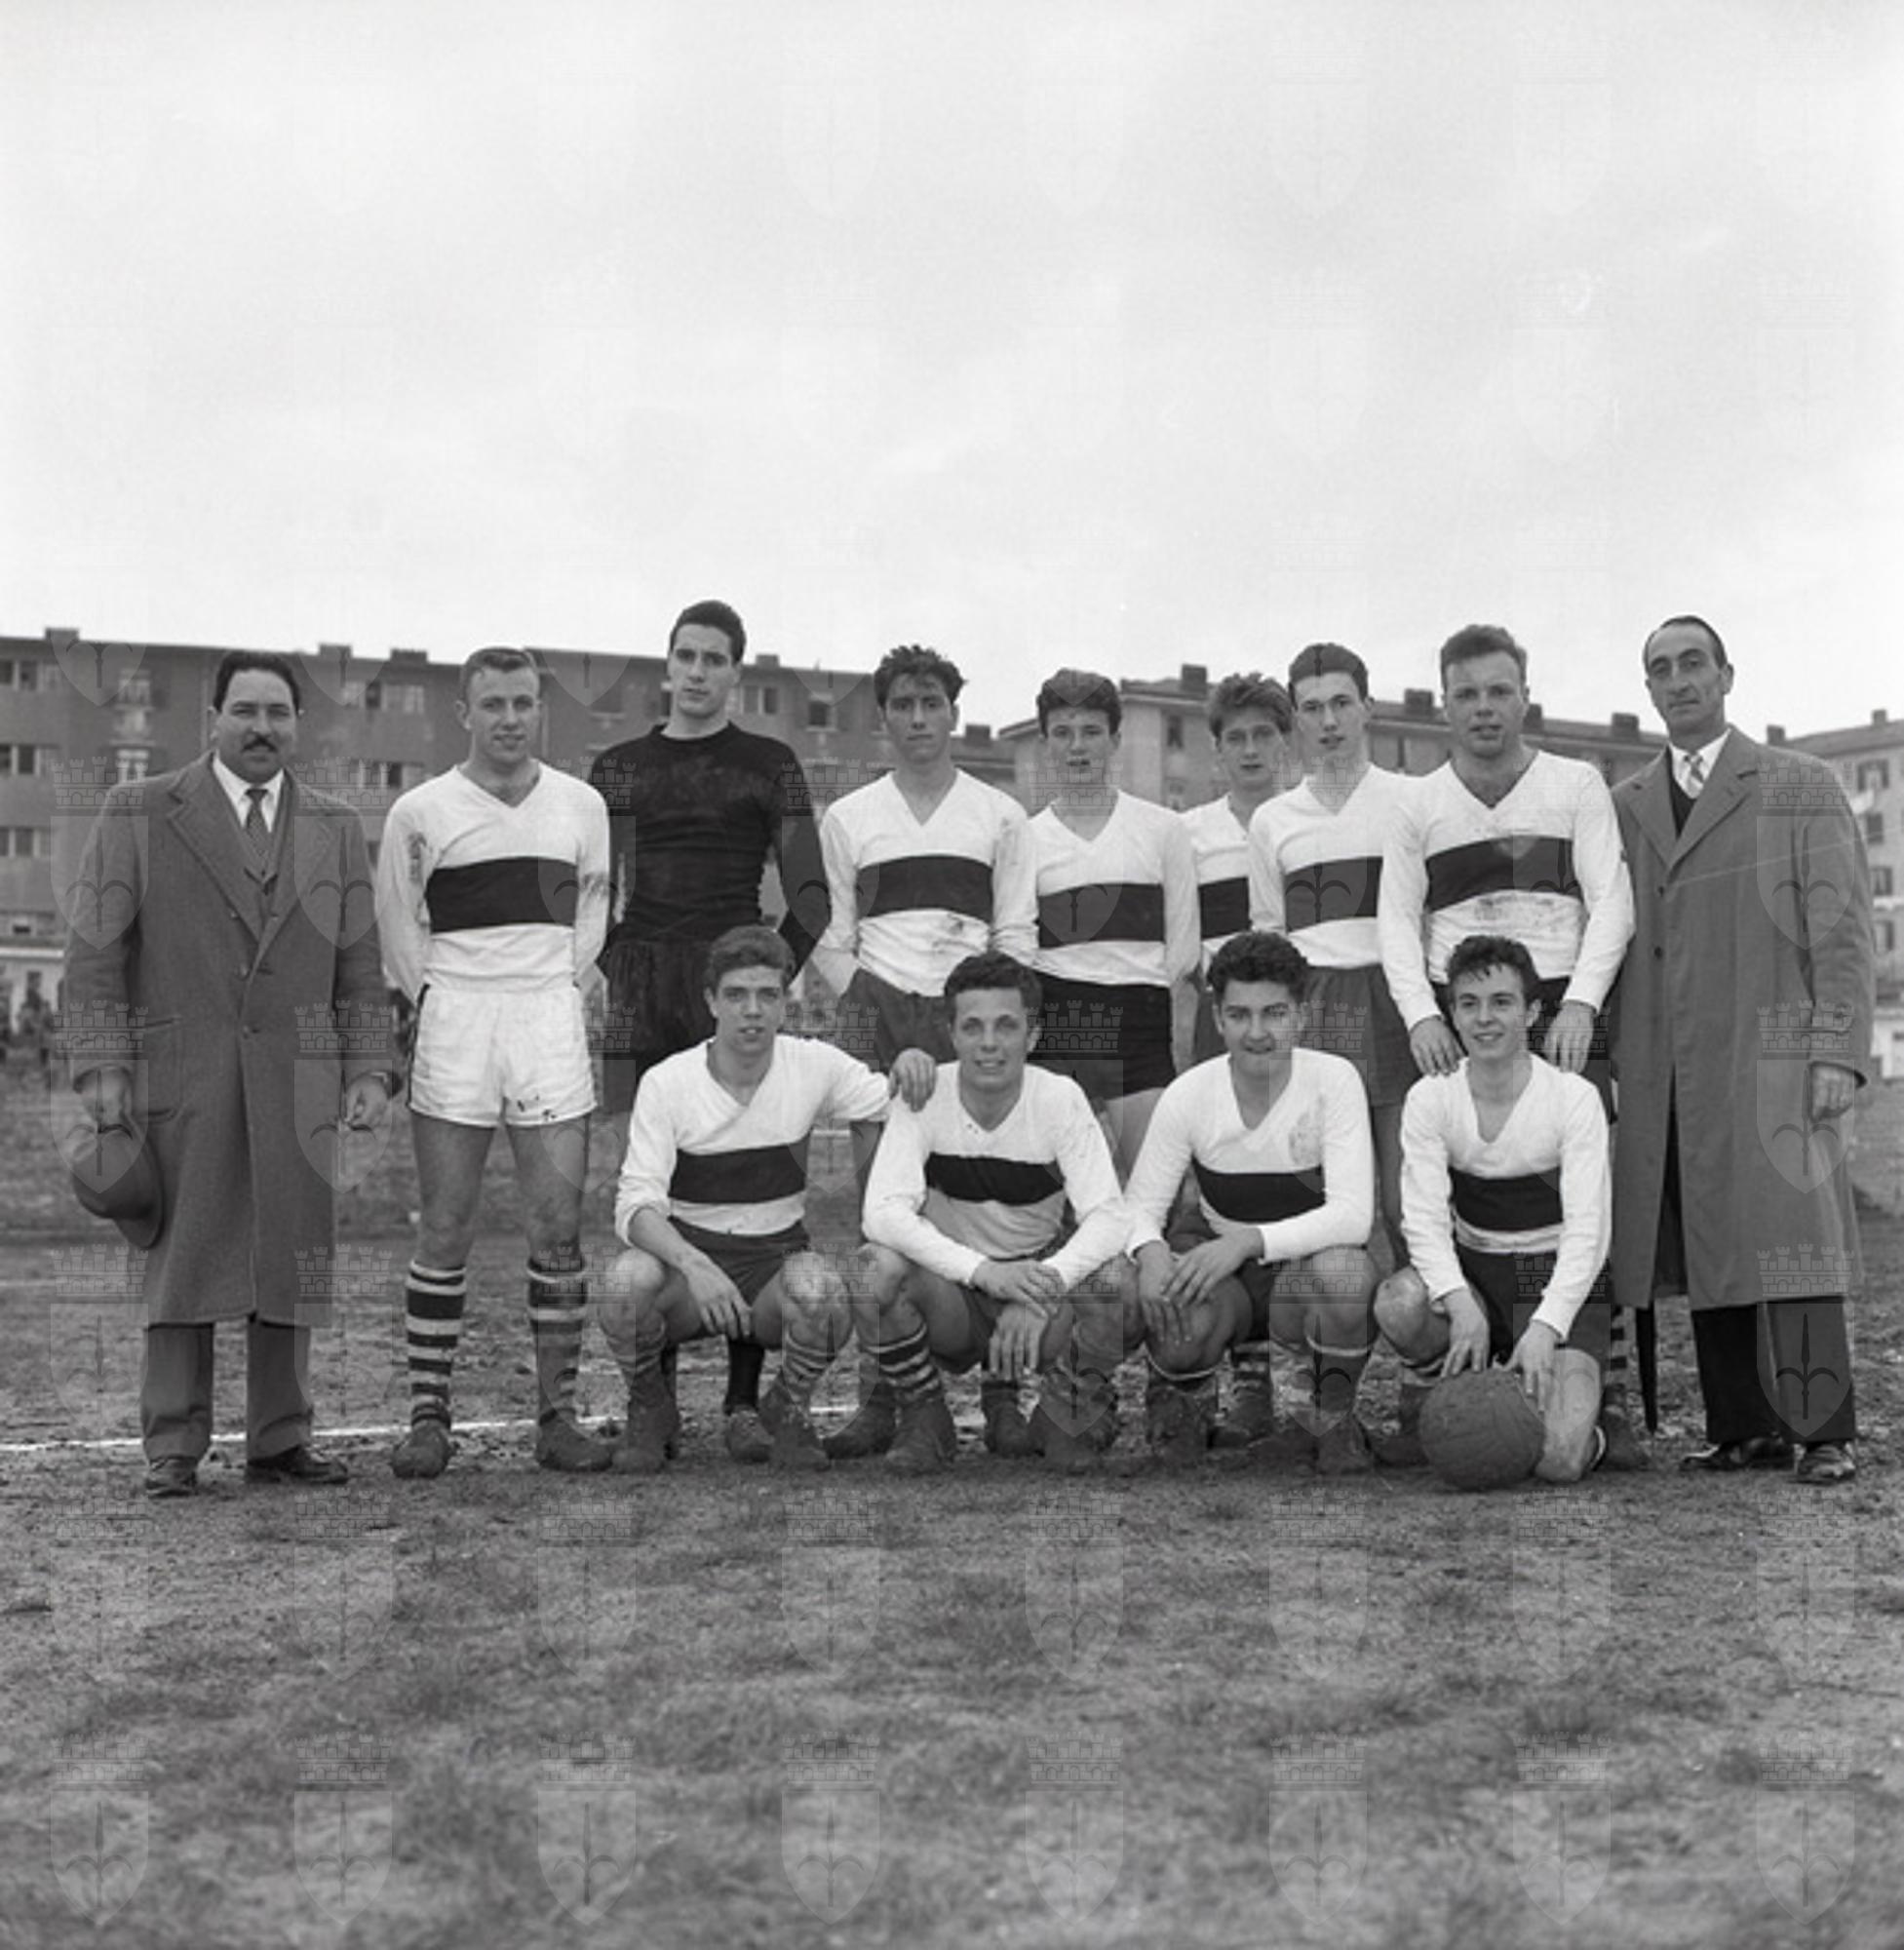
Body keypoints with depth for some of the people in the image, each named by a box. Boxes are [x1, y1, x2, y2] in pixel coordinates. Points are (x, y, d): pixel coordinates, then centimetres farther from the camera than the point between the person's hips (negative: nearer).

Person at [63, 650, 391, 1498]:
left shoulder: (335, 827, 12)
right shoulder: (138, 815, 4)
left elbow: (360, 966, 12)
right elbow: (95, 954, 1)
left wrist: (370, 1069, 4)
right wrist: (101, 1068, -6)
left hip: (296, 1078, 2)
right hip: (179, 1078, -2)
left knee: (292, 1257, 3)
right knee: (181, 1257, 1)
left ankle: (280, 1439, 12)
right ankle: (173, 1447, 8)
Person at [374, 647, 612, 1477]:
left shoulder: (581, 805, 8)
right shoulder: (420, 812, 1)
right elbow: (397, 924, 8)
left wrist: (567, 987, 8)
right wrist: (434, 1000, 1)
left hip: (550, 1017, 2)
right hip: (453, 1022, -2)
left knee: (558, 1224, -1)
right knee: (446, 1229, 1)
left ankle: (557, 1414, 8)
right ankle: (428, 1415, 9)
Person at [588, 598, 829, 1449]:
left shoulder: (769, 764, 8)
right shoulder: (617, 768, 15)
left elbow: (809, 894, 7)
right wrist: (615, 973, 4)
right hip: (639, 996, 2)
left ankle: (744, 1400, 0)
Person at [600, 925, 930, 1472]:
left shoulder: (814, 1066, -5)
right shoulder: (666, 1083, -11)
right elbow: (635, 1206, -18)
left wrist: (911, 1063, -18)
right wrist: (694, 1265, -38)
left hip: (777, 1257, 1)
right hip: (687, 1251, 0)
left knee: (823, 1294, -34)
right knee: (628, 1282, -34)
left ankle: (787, 1411, -1)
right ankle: (651, 1411, -1)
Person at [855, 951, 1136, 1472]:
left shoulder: (1060, 1099, -12)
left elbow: (1109, 1217, -21)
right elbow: (882, 1213, -25)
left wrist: (1042, 1287, -38)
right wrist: (982, 1270, -38)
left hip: (1040, 1275, 0)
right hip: (951, 1286, 0)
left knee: (1110, 1278, -30)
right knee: (878, 1268, -31)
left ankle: (1064, 1420, 0)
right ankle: (924, 1419, -4)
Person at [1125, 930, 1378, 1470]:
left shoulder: (1334, 1080, -16)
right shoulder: (1189, 1093, -10)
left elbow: (1353, 1215, -25)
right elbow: (1141, 1206, -6)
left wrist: (1248, 1241, -37)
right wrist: (1151, 1252, -31)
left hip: (1309, 1259, -1)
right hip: (1217, 1263, 1)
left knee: (1343, 1269, -37)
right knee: (1177, 1328, -33)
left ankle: (1329, 1421, -6)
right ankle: (1184, 1406, 7)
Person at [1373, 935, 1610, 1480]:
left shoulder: (1574, 1097, -12)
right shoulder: (1430, 1098, -5)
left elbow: (1586, 1232, -17)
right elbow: (1424, 1217, -15)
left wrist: (1544, 1326, -32)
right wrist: (1461, 1306, -33)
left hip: (1560, 1281, -2)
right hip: (1473, 1273, 2)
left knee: (1559, 1459, -23)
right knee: (1398, 1302, -33)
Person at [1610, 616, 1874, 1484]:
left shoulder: (1802, 786, 7)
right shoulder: (1623, 806, 16)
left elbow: (1843, 929, 1)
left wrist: (1837, 1054, -8)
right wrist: (1605, 1055, 6)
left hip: (1771, 1056, -3)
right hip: (1665, 1073, 3)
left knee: (1787, 1241, -8)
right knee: (1702, 1250, 1)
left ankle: (1824, 1434, -2)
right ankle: (1741, 1430, 7)